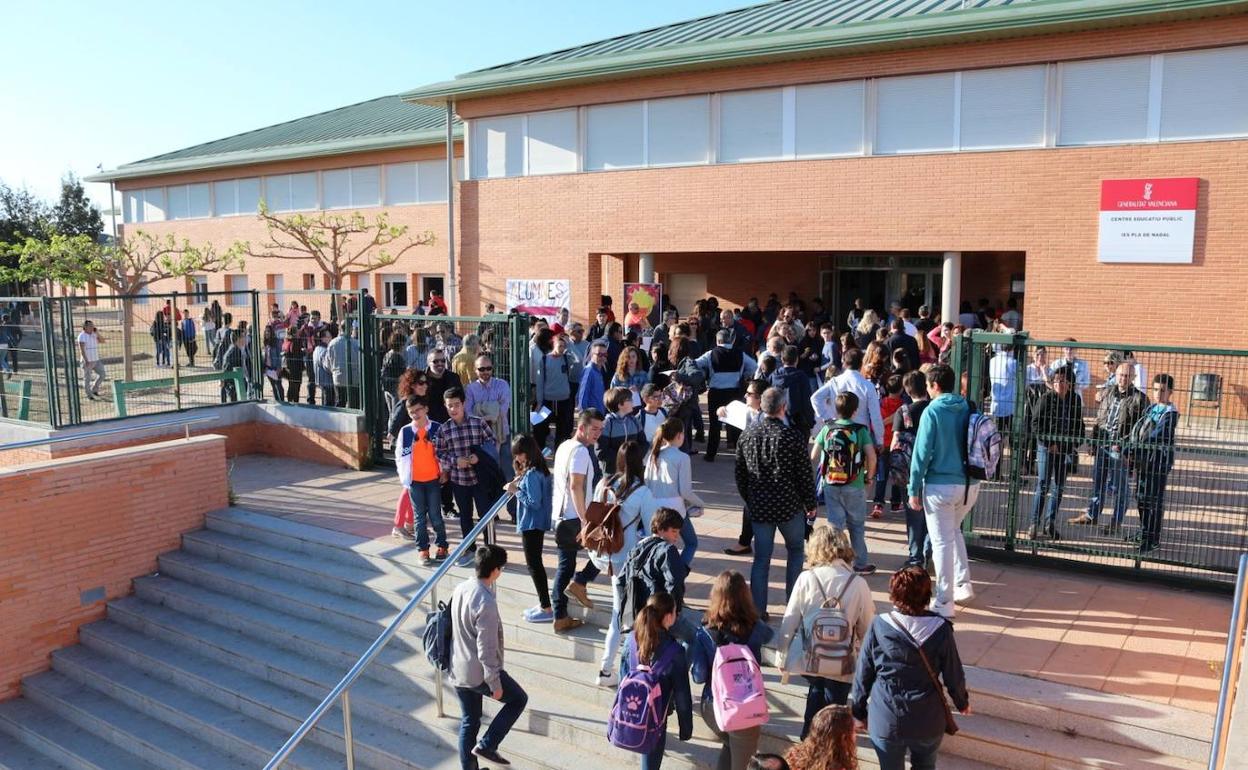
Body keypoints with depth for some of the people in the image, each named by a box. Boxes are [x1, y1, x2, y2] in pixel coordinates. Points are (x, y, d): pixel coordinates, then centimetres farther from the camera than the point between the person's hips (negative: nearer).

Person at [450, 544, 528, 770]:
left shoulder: (460, 589, -1)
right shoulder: (486, 603, -27)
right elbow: (486, 649, -23)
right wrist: (495, 683, -15)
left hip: (457, 670, 8)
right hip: (479, 673, -8)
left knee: (469, 721, 20)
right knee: (518, 699, 14)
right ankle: (486, 745, 11)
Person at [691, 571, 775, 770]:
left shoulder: (705, 633, -15)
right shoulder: (756, 629, -13)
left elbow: (699, 676, -12)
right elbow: (769, 634, 12)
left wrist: (691, 666, 8)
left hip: (712, 707, 1)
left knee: (728, 747, 31)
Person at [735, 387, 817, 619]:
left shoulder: (747, 435, -2)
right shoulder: (793, 436, -14)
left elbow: (740, 475, 6)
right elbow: (805, 475, -9)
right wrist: (811, 505, 4)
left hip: (759, 507, 3)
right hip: (789, 506, -3)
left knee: (761, 558, 11)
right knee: (795, 551, 19)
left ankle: (757, 609, 13)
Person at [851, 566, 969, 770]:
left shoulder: (879, 626, -15)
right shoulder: (940, 629, -14)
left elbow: (863, 674, -7)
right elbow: (953, 675, -3)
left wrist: (858, 711, 7)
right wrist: (962, 702, 18)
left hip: (885, 721, 0)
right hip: (927, 720, 1)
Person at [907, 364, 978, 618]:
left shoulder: (933, 411, -12)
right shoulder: (969, 409, 4)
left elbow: (922, 453, -12)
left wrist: (914, 490, -6)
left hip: (941, 486, -6)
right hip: (970, 485, 6)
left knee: (942, 541, 2)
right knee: (954, 531, 26)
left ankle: (944, 602, 8)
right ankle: (963, 585, 24)